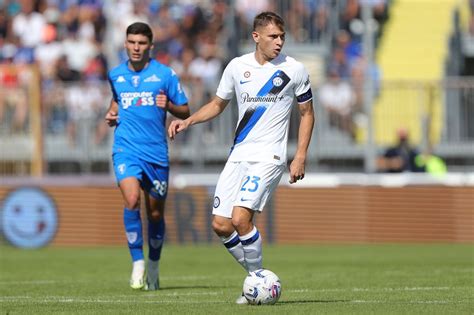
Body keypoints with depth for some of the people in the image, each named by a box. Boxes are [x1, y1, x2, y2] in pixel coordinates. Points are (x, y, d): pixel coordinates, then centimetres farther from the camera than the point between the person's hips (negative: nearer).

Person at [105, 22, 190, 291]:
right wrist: (112, 114, 10)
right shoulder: (116, 75, 9)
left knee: (155, 213, 8)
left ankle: (153, 266, 29)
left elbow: (185, 112, 3)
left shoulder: (165, 74, 0)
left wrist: (169, 105, -16)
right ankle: (137, 262, -12)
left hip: (156, 151, 0)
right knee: (132, 201, -22)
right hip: (126, 149, 0)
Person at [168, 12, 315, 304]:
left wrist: (301, 156, -1)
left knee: (240, 218, -22)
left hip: (269, 156, -5)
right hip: (239, 155, 5)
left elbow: (307, 113, 8)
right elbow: (218, 104, 20)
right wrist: (188, 121, 3)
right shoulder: (237, 67, 6)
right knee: (221, 225, -2)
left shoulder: (294, 69, -2)